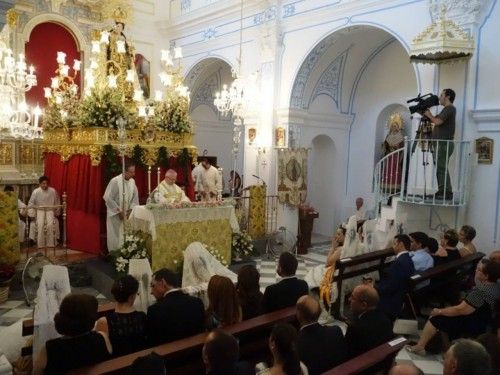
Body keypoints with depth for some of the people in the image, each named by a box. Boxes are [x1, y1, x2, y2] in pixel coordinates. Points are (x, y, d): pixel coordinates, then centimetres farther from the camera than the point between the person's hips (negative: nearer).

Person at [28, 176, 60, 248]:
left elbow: (57, 203, 4)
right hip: (39, 210, 0)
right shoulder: (36, 192, -9)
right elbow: (31, 203, -1)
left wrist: (56, 212, 1)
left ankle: (50, 243, -16)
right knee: (40, 224, -25)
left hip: (50, 210, 0)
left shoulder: (53, 191, -7)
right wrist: (32, 214, -9)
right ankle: (40, 244, -17)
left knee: (50, 224, -25)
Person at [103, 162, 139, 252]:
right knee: (115, 236, 2)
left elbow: (135, 197, 7)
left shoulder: (132, 181, 0)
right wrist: (118, 211, -15)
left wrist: (131, 209, -6)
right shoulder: (115, 181, -18)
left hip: (127, 213, 5)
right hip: (115, 214, -5)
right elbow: (108, 198, -17)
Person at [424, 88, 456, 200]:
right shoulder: (446, 109, 24)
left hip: (444, 144, -10)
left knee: (441, 169, -12)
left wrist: (430, 115, -2)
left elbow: (438, 122, -18)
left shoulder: (450, 108, -6)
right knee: (440, 169, 8)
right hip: (439, 144, 10)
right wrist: (428, 115, 13)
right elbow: (436, 121, 24)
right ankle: (442, 192, 9)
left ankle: (447, 193, -13)